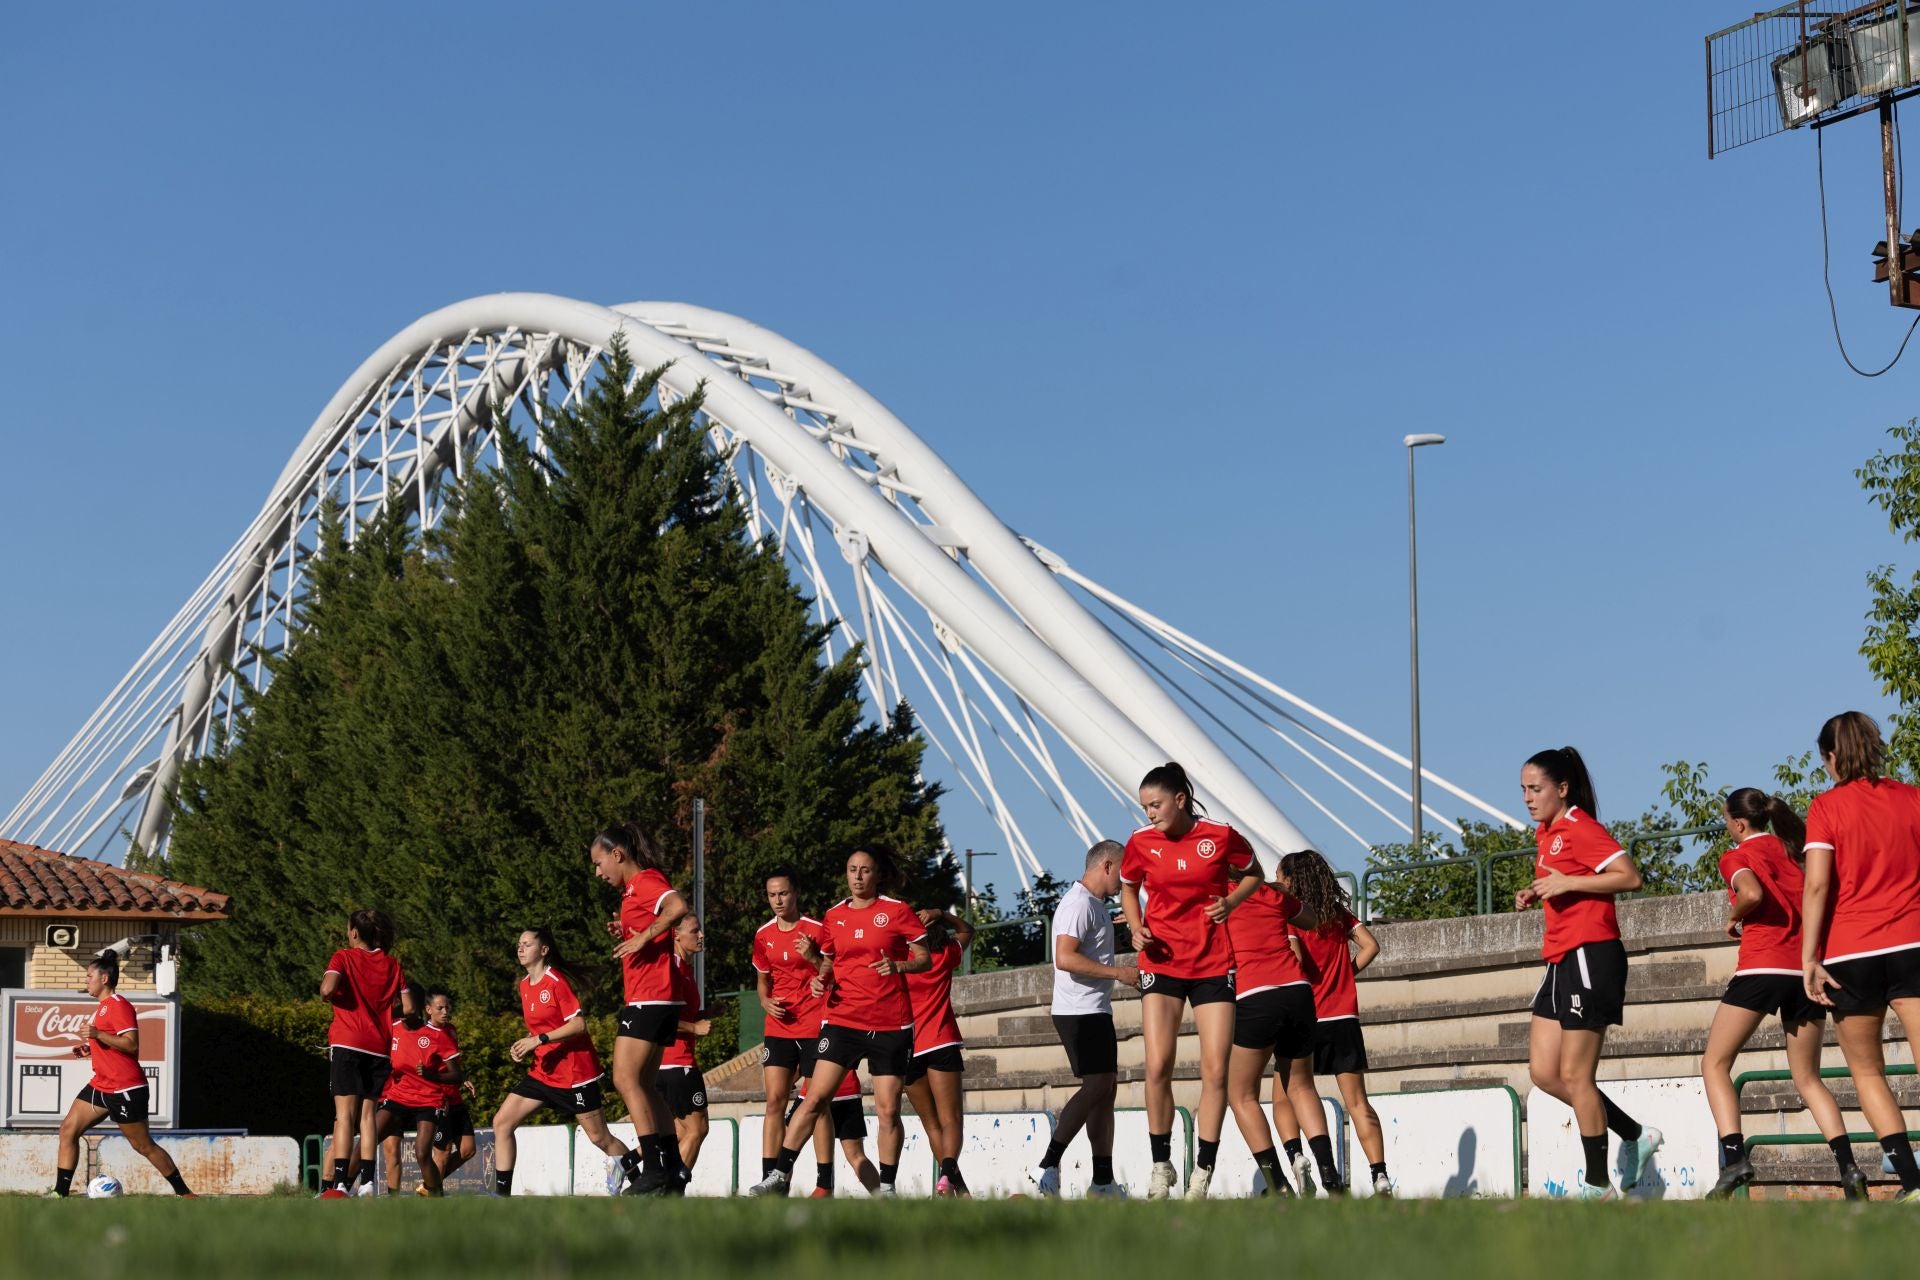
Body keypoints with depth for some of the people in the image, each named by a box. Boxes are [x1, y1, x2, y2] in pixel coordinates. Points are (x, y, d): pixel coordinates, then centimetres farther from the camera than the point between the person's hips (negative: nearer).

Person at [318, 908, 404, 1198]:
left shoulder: (344, 957, 0)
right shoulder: (392, 965, 11)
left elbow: (328, 988, -18)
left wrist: (326, 995, 4)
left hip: (347, 1043, -4)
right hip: (379, 1047, 4)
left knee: (345, 1114, -8)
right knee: (366, 1114, 8)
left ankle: (339, 1183, -17)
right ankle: (366, 1182, 1)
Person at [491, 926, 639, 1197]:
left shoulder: (557, 981, -13)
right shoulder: (524, 985, 12)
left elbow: (579, 1024, -19)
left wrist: (539, 1039, -24)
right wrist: (524, 1047, 4)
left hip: (574, 1070, -8)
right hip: (543, 1070, 8)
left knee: (599, 1137, -2)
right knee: (502, 1121, -3)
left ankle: (639, 1181, 16)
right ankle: (502, 1194, -1)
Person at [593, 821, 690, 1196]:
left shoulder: (645, 881, -10)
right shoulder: (636, 887, 21)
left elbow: (678, 907, -30)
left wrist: (643, 937, -24)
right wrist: (626, 934, 11)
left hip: (649, 998, -11)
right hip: (651, 999, 11)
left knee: (626, 1080, -14)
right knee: (645, 1086, 12)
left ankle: (654, 1170, -18)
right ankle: (670, 1170, 14)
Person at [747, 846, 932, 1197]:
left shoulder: (897, 911, 0)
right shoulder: (834, 916, 11)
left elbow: (924, 957, 1)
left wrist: (899, 965, -17)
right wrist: (818, 969, 1)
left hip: (890, 1024, -2)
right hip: (842, 1020, 2)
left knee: (888, 1110, -2)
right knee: (814, 1099, -6)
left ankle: (886, 1187, 9)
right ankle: (780, 1177, -4)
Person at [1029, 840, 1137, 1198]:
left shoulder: (1094, 904, 19)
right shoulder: (1079, 903, -14)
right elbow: (1065, 958, -25)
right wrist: (1119, 973, -22)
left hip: (1095, 1010, 11)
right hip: (1080, 1011, -11)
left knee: (1105, 1088, 9)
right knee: (1097, 1086, -15)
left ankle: (1103, 1181, 10)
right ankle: (1047, 1167, -17)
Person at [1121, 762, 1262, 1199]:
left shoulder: (1221, 836, -6)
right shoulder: (1141, 842, -2)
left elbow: (1252, 873, 12)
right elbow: (1128, 887, 17)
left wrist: (1229, 902, -7)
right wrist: (1136, 926, -1)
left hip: (1213, 963, -1)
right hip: (1162, 963, 1)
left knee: (1215, 1071, -3)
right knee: (1157, 1068, -9)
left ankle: (1203, 1175, 5)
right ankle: (1161, 1167, 6)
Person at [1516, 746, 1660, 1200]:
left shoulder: (1580, 828, -11)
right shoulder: (1546, 833, 16)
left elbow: (1630, 876, -20)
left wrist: (1567, 883, -22)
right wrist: (1536, 896, 10)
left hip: (1590, 957, -10)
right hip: (1561, 959, 10)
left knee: (1574, 1075, -6)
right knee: (1544, 1072, 6)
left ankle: (1598, 1185, 2)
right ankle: (1636, 1136, 18)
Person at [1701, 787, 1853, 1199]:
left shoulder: (1737, 856, 1)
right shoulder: (1794, 848, 17)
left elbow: (1752, 892, -19)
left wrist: (1733, 917, -1)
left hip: (1761, 968, -5)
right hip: (1807, 970, 5)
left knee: (1715, 1063, 7)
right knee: (1808, 1077, 13)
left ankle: (1734, 1156, -13)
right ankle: (1848, 1166, -6)